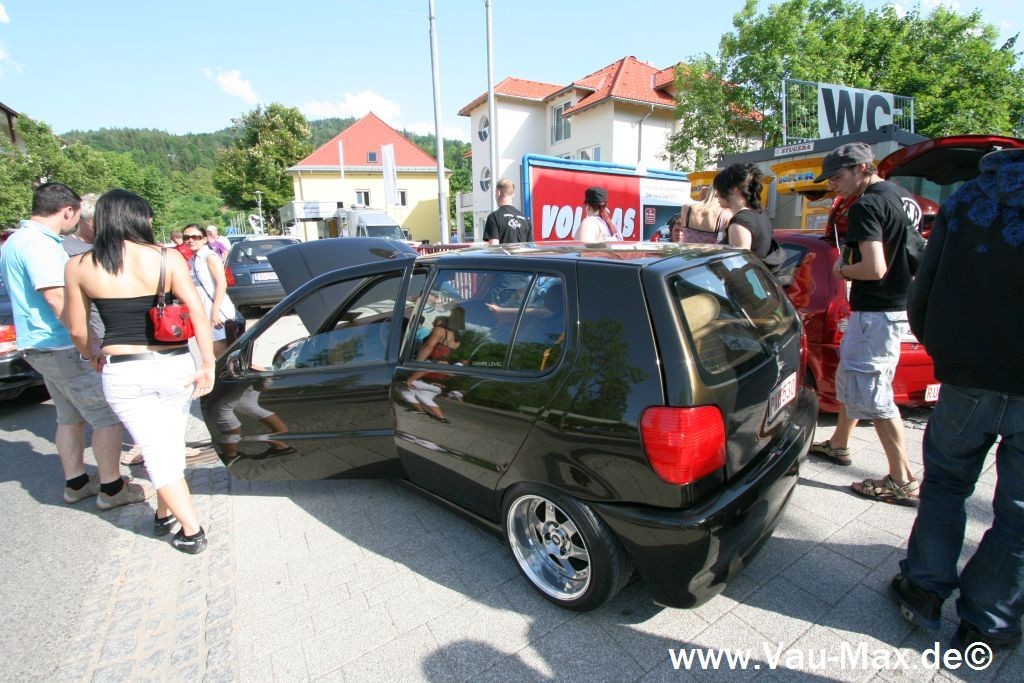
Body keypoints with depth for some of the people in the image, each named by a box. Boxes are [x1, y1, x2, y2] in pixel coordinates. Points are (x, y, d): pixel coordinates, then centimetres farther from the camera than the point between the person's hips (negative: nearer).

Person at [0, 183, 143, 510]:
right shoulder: (39, 243, -18)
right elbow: (57, 298, -25)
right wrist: (90, 345, -23)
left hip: (39, 345, 11)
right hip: (63, 347, -10)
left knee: (70, 416, 18)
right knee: (108, 415, -4)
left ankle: (76, 483, 27)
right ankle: (111, 488, 4)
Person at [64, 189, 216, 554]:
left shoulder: (79, 267, -1)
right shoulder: (167, 258, -5)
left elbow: (78, 331, 6)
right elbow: (198, 314, -12)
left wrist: (93, 357, 25)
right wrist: (208, 365, -8)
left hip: (122, 374, 0)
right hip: (174, 367, 0)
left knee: (157, 451, 8)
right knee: (171, 445, 19)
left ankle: (191, 530, 8)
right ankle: (165, 513, 35)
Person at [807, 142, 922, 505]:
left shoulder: (865, 207, -18)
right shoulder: (901, 195, 13)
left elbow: (874, 269, -27)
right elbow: (907, 253, 20)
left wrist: (843, 269, -8)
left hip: (877, 312, -11)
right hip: (900, 304, 11)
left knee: (871, 393, -4)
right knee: (850, 377, 21)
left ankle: (903, 481, 5)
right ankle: (838, 445, 37)